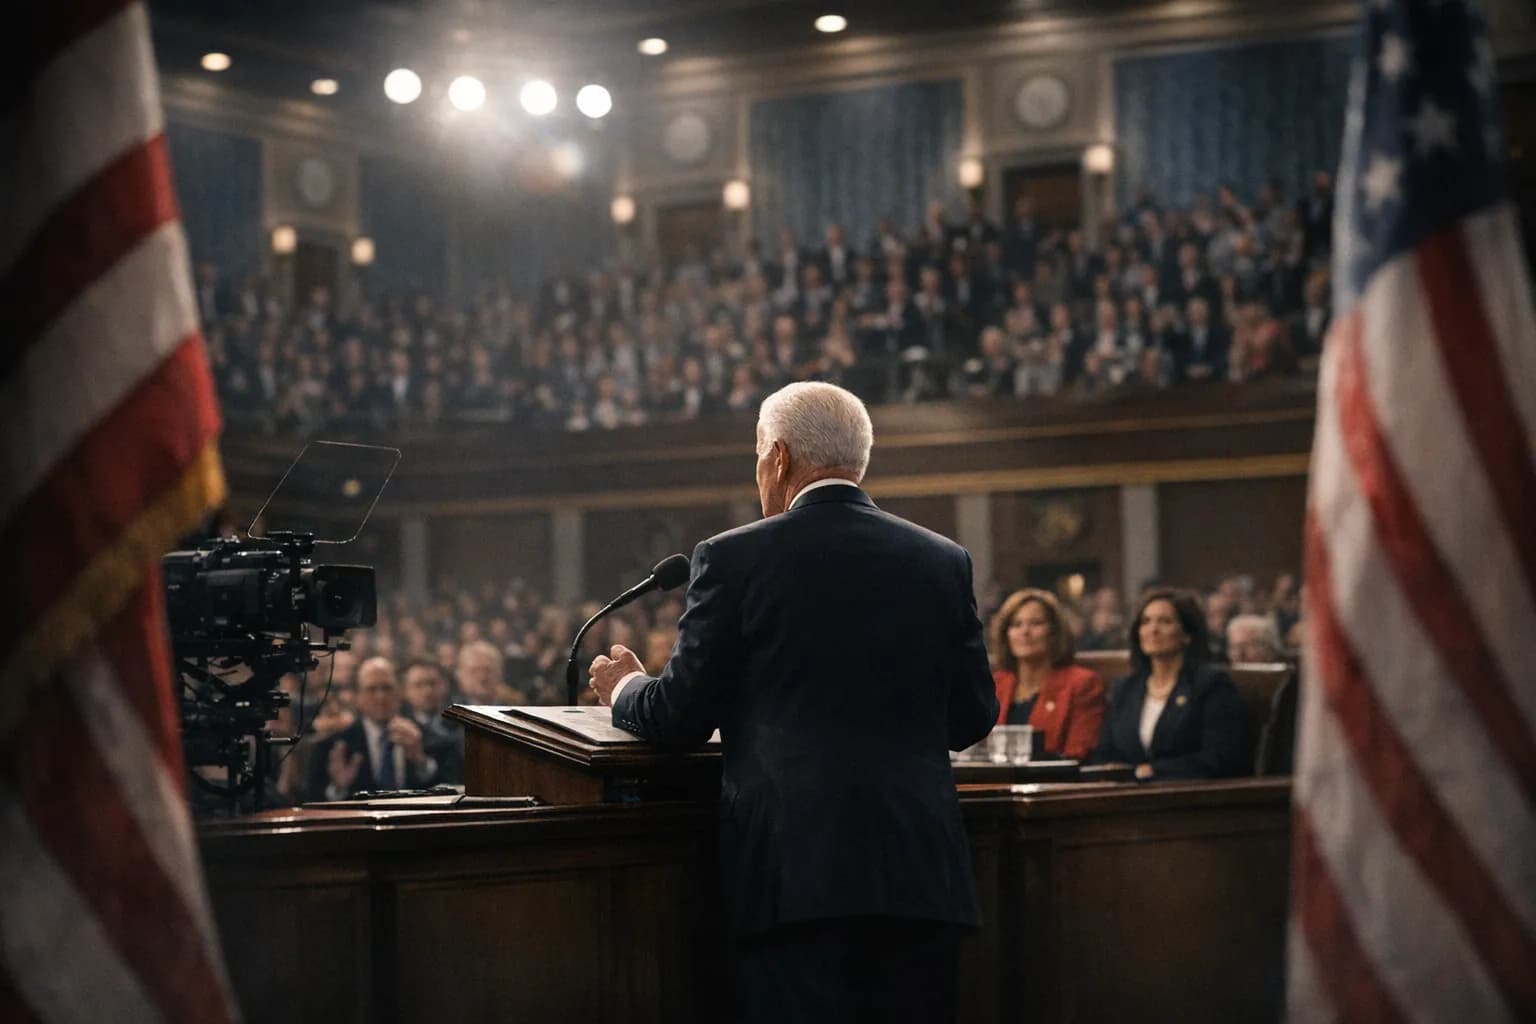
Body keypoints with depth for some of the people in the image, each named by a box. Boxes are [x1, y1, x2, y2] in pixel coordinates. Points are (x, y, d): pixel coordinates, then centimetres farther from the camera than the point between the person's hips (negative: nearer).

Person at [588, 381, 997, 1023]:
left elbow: (681, 718, 2)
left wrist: (624, 688, 23)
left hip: (796, 872, -4)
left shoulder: (735, 559, -3)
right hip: (923, 870, 4)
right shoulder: (945, 562, 8)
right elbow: (972, 717, 13)